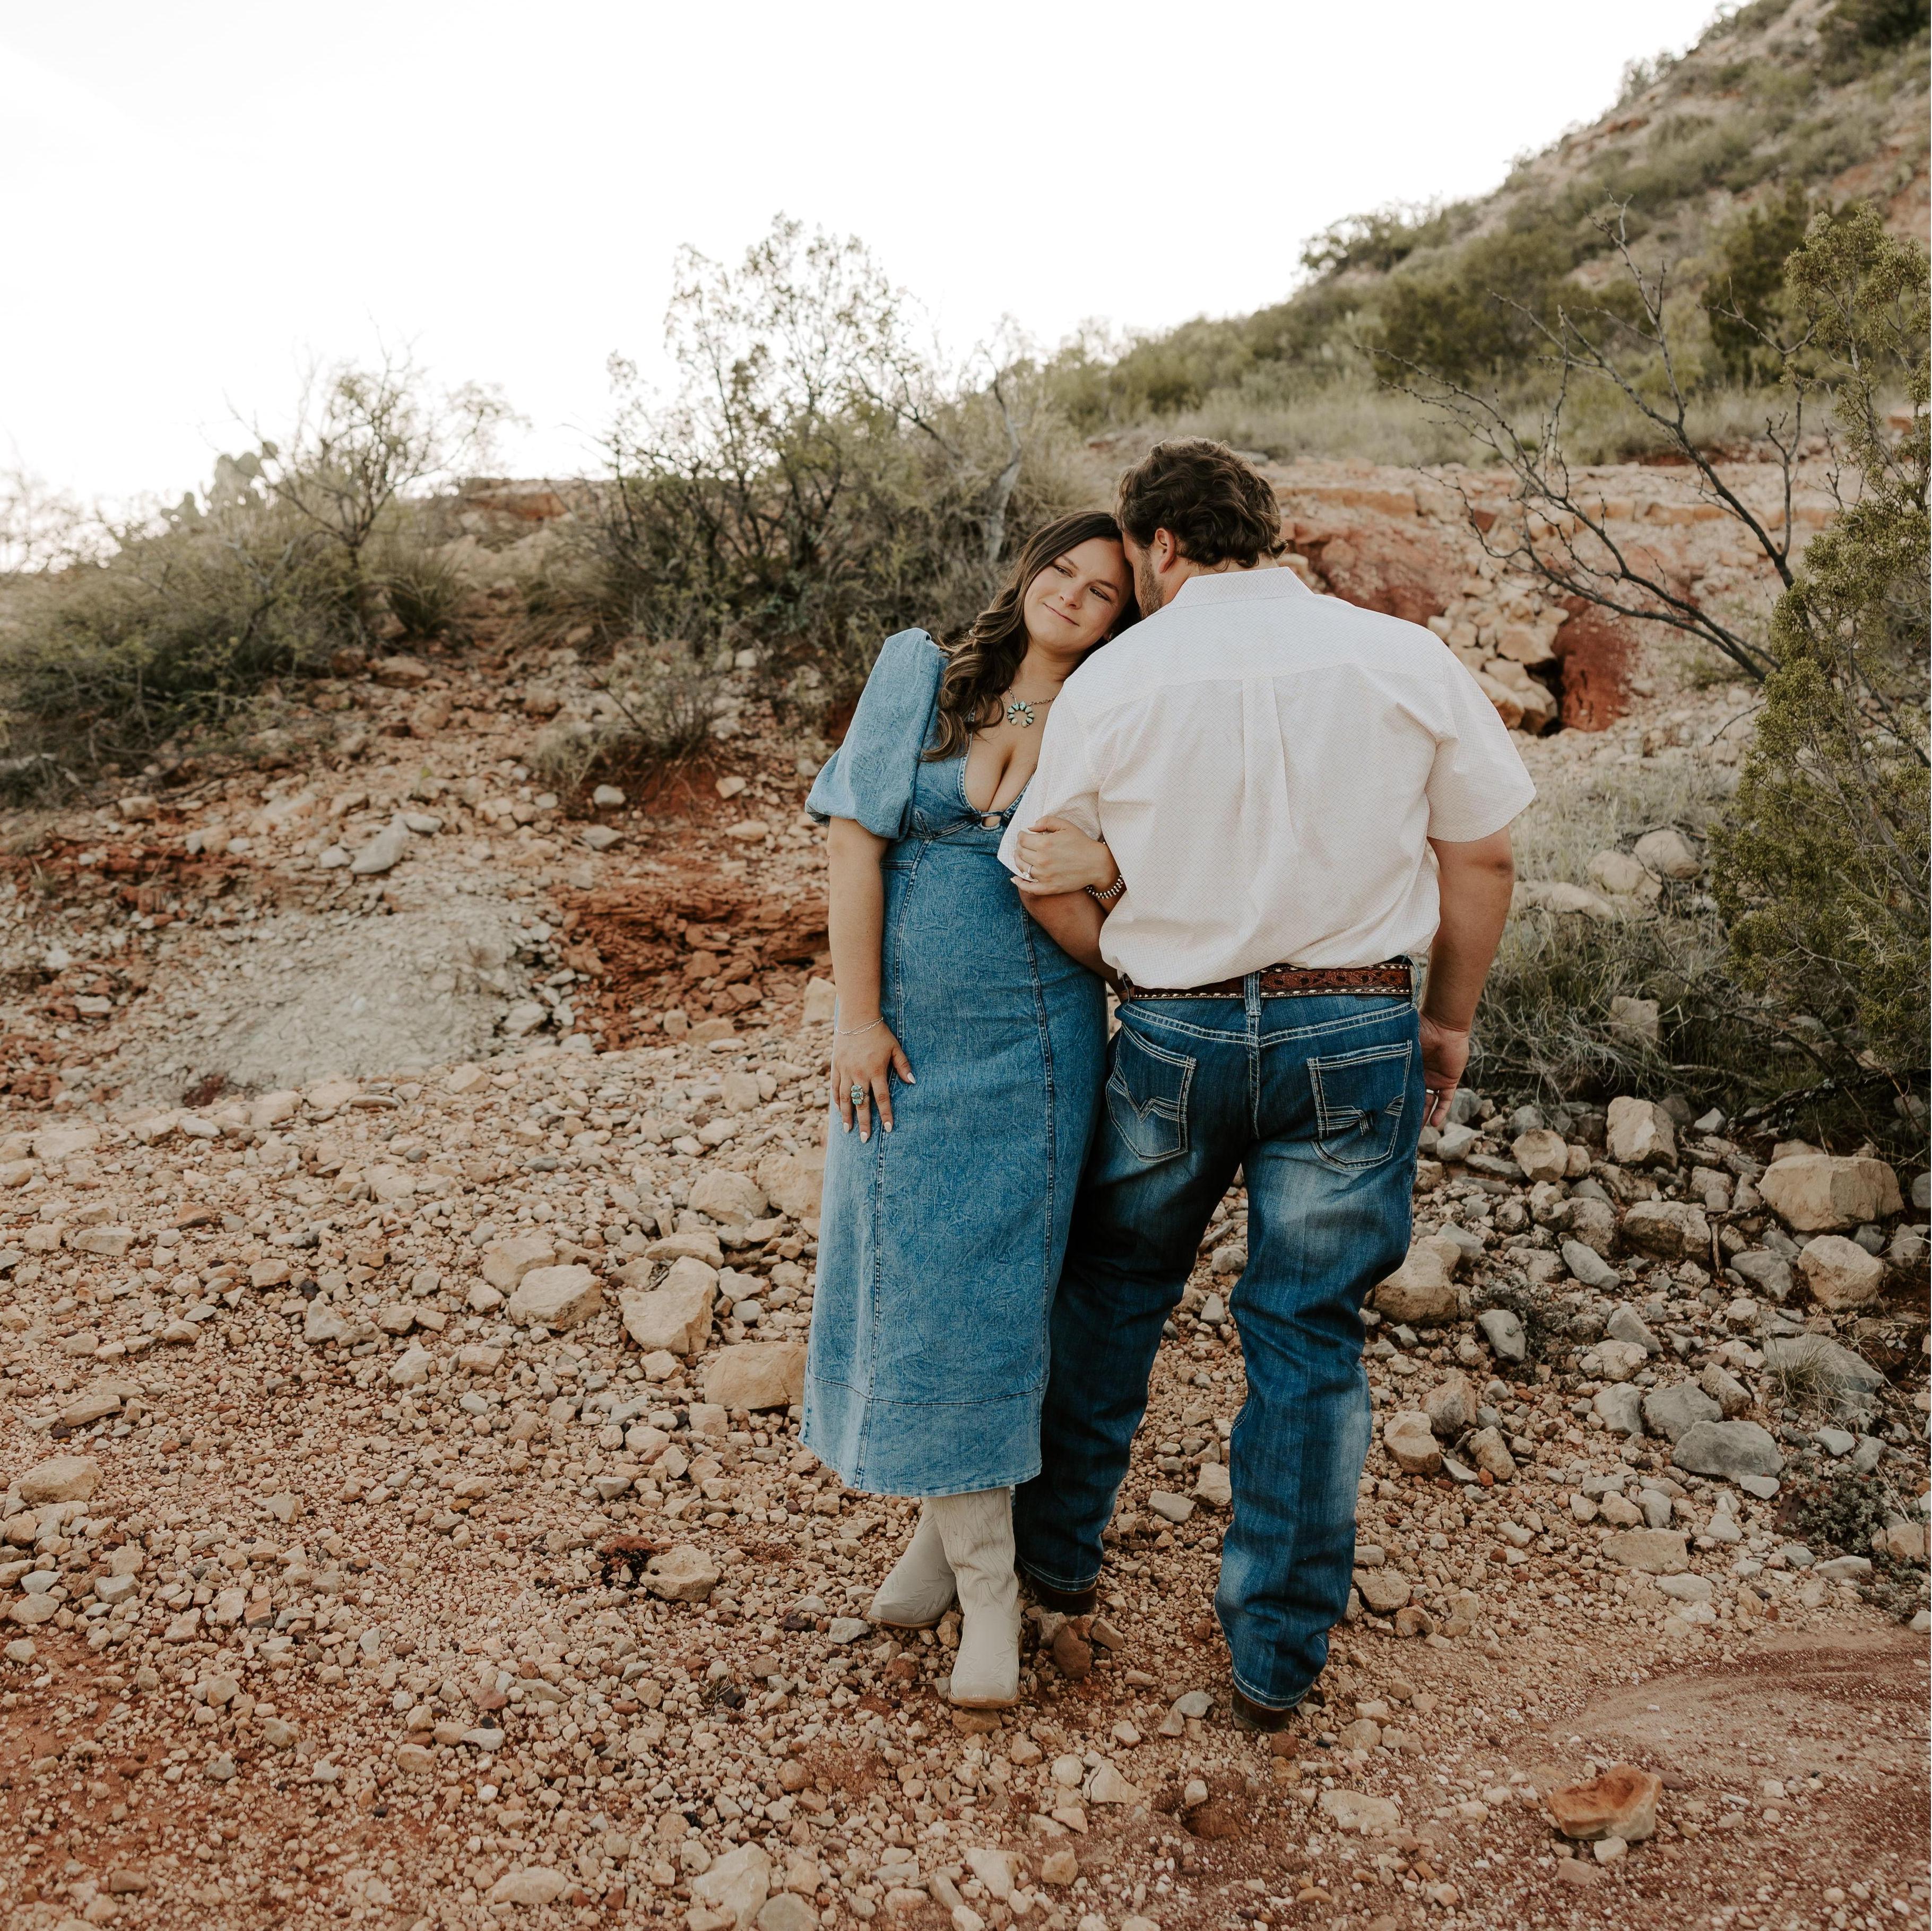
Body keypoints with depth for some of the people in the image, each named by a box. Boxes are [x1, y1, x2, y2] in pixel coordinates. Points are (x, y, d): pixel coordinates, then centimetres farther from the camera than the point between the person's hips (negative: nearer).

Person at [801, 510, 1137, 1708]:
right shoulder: (920, 677, 3)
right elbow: (856, 843, -3)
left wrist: (1108, 878, -21)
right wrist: (858, 1016, -9)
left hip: (1036, 1042, -1)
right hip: (907, 1036, 1)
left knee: (991, 1286, 3)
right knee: (910, 1279, 5)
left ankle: (958, 1521, 23)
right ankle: (984, 1576, 21)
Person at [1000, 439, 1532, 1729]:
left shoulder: (1112, 681, -3)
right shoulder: (1406, 658, -1)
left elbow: (1046, 883, 0)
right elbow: (1482, 860, 3)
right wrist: (1450, 1020, 14)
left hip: (1174, 1035, 0)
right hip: (1356, 1032, 1)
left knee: (1112, 1294, 21)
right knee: (1311, 1338, 11)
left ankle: (1060, 1549, 38)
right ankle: (1278, 1658, 23)